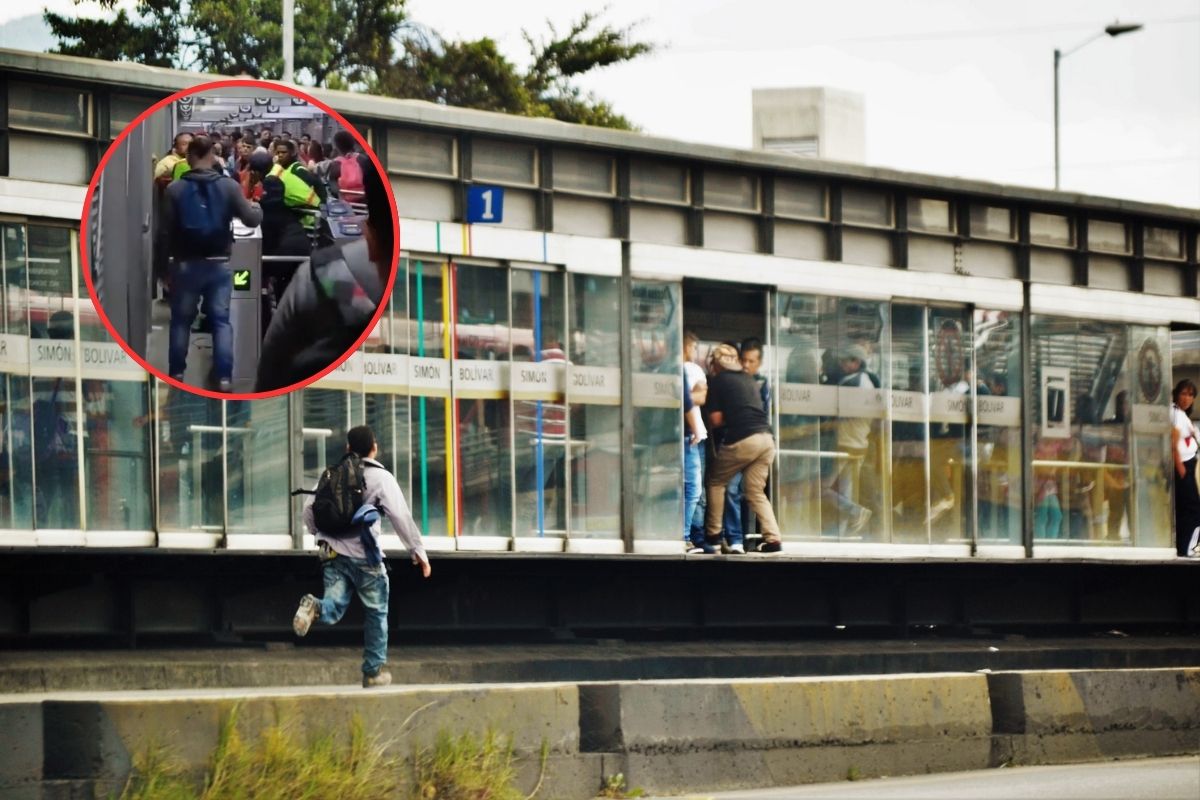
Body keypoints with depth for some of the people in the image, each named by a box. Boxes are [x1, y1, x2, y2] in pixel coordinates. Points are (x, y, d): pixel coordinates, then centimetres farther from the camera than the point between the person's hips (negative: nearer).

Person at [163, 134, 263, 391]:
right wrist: (258, 209, 19)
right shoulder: (228, 186, -6)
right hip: (219, 263, 0)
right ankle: (224, 377, -3)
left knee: (182, 319, 13)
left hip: (186, 263, 0)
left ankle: (176, 373, 15)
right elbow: (251, 220, -3)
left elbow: (167, 226, -8)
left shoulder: (175, 189, -7)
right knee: (221, 319, 4)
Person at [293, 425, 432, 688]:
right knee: (376, 612, 11)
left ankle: (315, 607, -35)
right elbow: (401, 517, -9)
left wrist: (318, 533, 26)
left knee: (333, 610, 0)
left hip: (332, 553, 3)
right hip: (363, 556, -3)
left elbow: (309, 509, 8)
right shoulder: (381, 478, -3)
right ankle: (374, 671, 13)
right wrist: (418, 551, -3)